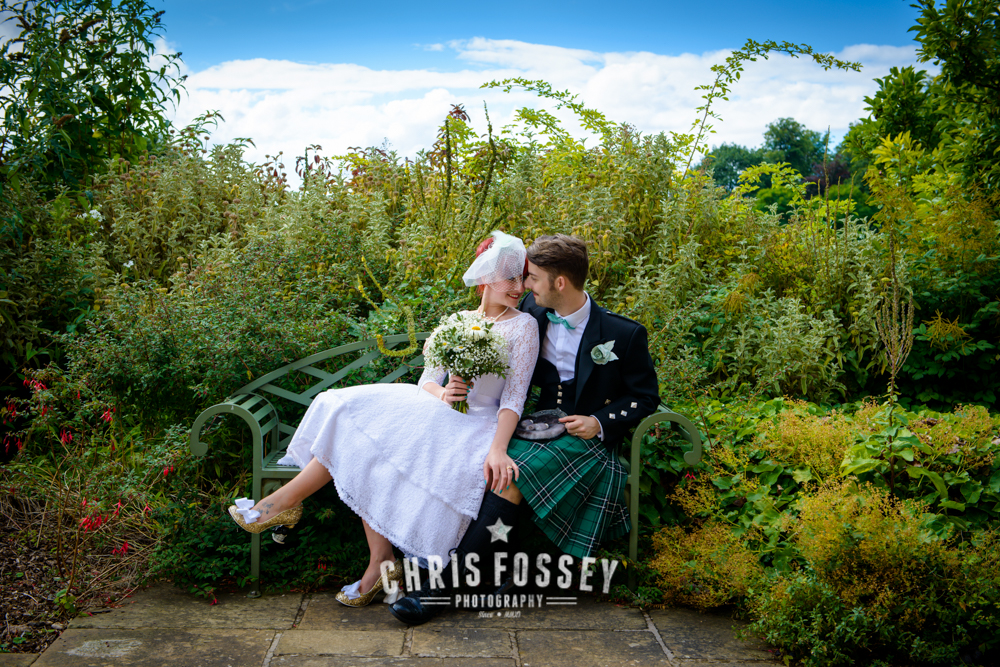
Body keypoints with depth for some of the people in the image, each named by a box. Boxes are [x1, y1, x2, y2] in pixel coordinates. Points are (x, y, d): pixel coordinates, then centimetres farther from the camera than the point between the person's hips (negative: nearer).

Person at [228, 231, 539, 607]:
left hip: (477, 427, -5)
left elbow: (515, 396, -9)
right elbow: (427, 379, 11)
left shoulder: (523, 327, -1)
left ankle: (287, 500, -8)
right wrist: (441, 394, -14)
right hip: (435, 414, 5)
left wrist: (498, 448, -24)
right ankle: (380, 562, -19)